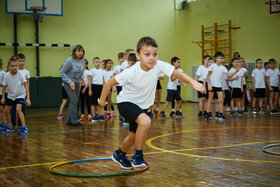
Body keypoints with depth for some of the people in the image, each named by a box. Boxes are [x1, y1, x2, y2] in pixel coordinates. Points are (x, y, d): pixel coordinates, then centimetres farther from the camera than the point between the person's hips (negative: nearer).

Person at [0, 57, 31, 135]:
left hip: (20, 95, -5)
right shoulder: (6, 76, -16)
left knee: (18, 109, -24)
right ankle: (9, 126, 31)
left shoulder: (20, 74, -24)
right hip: (11, 95, 5)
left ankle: (24, 127, -21)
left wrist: (28, 98, -26)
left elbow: (26, 86, -22)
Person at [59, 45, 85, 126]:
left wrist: (80, 78, -3)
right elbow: (62, 72, -15)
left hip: (76, 83, 7)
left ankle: (69, 120, 17)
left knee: (74, 102, 7)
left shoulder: (82, 61, -2)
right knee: (74, 100, -14)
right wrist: (70, 82, -20)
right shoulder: (69, 61, -20)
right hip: (68, 83, -6)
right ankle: (75, 121, -8)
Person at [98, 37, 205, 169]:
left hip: (141, 105, 6)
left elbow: (177, 74, -31)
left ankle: (119, 155, 50)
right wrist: (102, 100, -6)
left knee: (133, 136, 20)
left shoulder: (159, 65, -22)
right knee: (145, 121, -32)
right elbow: (110, 82, -18)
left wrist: (193, 82, -49)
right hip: (126, 102, -5)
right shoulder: (131, 73, -30)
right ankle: (138, 156, -13)